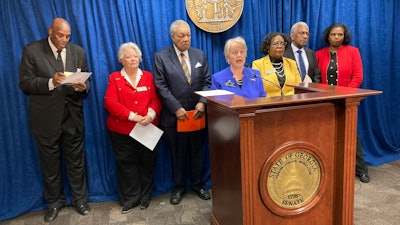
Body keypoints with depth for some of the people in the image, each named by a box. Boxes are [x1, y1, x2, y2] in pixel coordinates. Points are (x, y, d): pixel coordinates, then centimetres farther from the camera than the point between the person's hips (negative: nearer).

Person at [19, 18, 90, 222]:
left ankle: (79, 198, 32)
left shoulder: (78, 52, 4)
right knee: (50, 164, 14)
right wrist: (50, 82, -25)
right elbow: (25, 83, -8)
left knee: (76, 161, 12)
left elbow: (86, 81, 5)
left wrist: (83, 87, -19)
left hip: (73, 116, 2)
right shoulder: (31, 51, -5)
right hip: (46, 118, -1)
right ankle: (54, 201, 34)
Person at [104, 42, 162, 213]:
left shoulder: (148, 76, 10)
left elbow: (156, 99, 2)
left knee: (147, 163, 8)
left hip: (148, 129, 2)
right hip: (122, 130, -1)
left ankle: (145, 197, 26)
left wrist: (151, 114, -19)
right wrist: (132, 116, -19)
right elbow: (110, 102, -8)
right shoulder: (114, 78, 4)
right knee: (127, 164, 6)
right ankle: (130, 199, 21)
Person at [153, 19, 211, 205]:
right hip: (174, 115, -2)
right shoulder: (161, 57, -3)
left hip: (197, 114, 3)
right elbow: (161, 86, -8)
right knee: (178, 153, 11)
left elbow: (207, 82, 5)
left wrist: (202, 103, -11)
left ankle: (198, 185, 31)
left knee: (197, 151, 14)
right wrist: (177, 108, -15)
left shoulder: (200, 55, 7)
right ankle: (178, 188, 29)